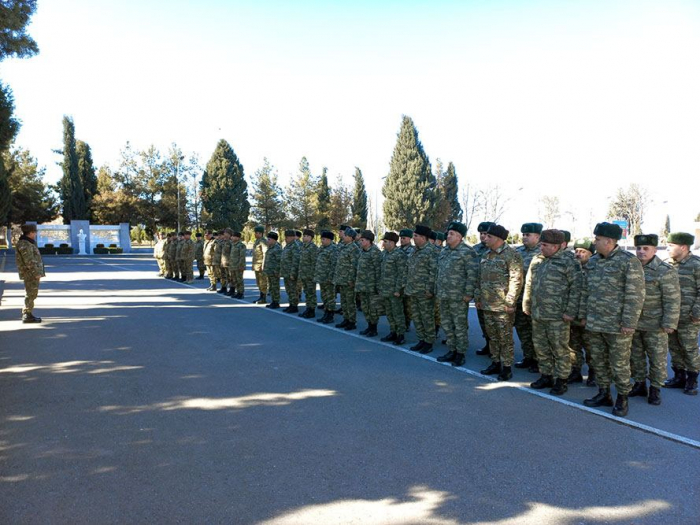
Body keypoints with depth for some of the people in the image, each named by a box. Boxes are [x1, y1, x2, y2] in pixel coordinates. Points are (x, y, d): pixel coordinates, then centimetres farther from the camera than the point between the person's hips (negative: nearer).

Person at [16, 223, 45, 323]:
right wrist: (36, 273, -21)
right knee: (31, 294, -7)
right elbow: (29, 261, -21)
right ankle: (27, 316, -4)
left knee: (31, 294, 16)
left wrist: (38, 272, 22)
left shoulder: (28, 243, 17)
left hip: (31, 274, 11)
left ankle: (27, 315, 23)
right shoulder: (24, 244, -16)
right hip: (30, 274, -11)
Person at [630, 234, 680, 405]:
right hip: (633, 324, 5)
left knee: (657, 359, 5)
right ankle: (639, 384, 29)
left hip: (655, 326, -5)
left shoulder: (665, 271, -10)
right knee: (635, 357, 14)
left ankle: (655, 389, 19)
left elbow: (673, 300, -12)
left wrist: (669, 323, -15)